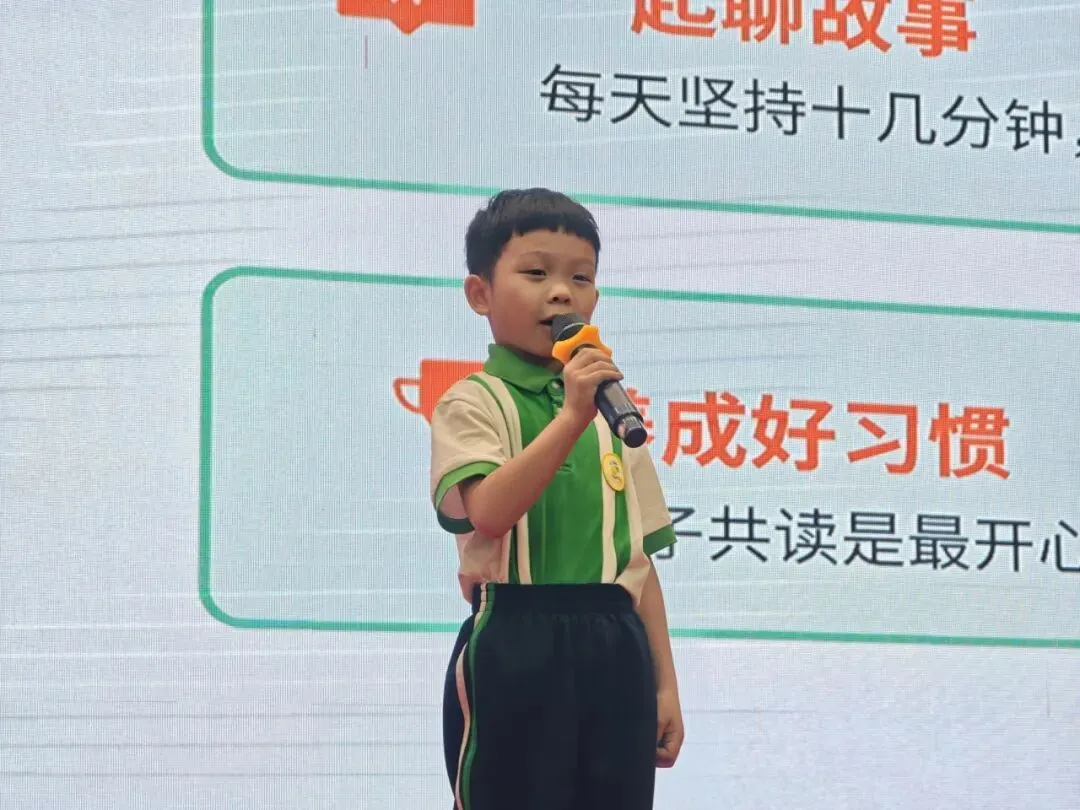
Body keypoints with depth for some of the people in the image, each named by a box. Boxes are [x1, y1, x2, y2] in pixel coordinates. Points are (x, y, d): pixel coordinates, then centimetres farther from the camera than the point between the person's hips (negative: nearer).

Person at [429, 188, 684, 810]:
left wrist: (665, 683, 12)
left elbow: (640, 560, 17)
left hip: (614, 652, 5)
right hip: (514, 647, -5)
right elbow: (489, 512, -20)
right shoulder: (474, 402, 0)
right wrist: (571, 417, -25)